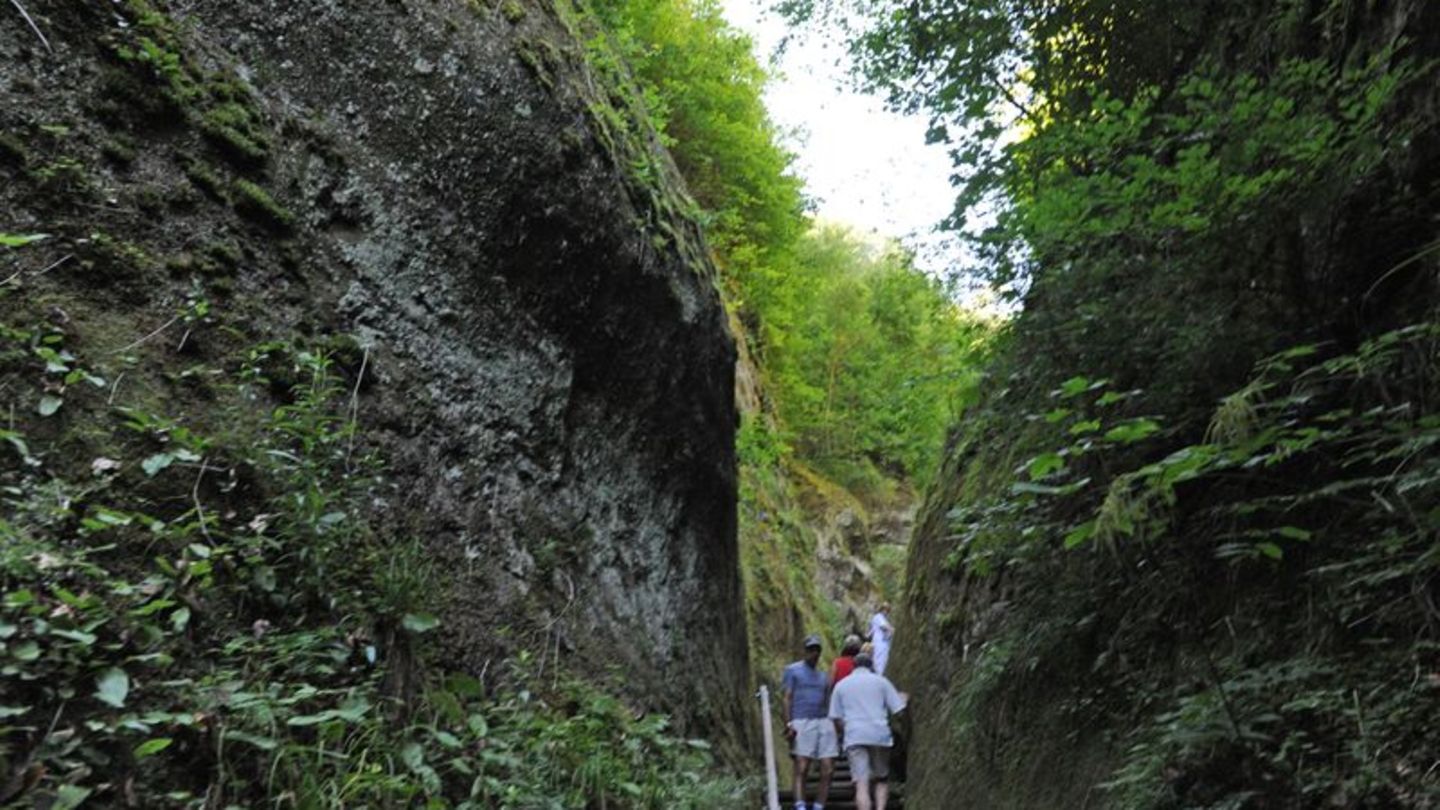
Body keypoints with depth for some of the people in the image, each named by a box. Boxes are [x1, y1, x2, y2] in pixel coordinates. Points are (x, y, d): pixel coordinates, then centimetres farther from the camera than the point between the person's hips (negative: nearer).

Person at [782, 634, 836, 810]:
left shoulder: (823, 675, 25)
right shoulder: (792, 670, 9)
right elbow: (786, 698, 1)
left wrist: (838, 725, 13)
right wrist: (788, 724, -12)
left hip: (824, 723, 5)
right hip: (802, 722, -5)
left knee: (827, 769, -3)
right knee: (802, 768, -11)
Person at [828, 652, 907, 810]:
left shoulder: (841, 685, 14)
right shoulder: (880, 681, 11)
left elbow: (836, 719, 9)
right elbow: (898, 709, 5)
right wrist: (903, 699, 26)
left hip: (854, 737, 0)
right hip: (880, 735, 0)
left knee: (862, 784, -4)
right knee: (882, 779, 17)